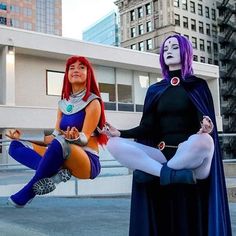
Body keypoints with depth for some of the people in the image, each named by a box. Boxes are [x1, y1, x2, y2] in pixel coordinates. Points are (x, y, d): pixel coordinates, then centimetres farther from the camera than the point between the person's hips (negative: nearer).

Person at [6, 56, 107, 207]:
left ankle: (28, 192, -22)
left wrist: (74, 137, -38)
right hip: (64, 157, 7)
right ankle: (56, 171, -25)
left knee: (60, 143, -38)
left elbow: (85, 138, -15)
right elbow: (55, 136, 13)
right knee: (16, 146, -1)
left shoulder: (93, 102, -5)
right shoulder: (63, 103, 13)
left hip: (88, 161, -7)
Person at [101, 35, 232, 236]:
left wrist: (206, 127, -26)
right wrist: (120, 133, -7)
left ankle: (154, 172, -19)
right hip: (160, 154, 3)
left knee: (203, 141, -39)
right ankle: (169, 173, -26)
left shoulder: (198, 85, 8)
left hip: (190, 152, -3)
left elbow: (207, 123, -1)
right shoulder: (155, 90, 16)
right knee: (114, 144, -19)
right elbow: (147, 128, 9)